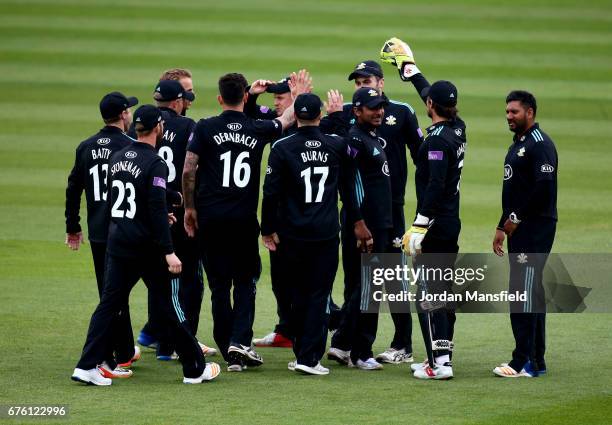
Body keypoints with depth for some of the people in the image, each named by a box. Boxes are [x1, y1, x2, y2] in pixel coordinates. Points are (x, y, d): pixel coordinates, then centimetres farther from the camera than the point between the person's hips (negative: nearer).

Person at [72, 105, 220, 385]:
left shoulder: (118, 158, 8)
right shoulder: (154, 164, -15)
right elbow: (157, 210, -21)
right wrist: (168, 252, -21)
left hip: (117, 243, 6)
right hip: (146, 247, -6)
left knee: (110, 302, 7)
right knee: (170, 304, 3)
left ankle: (87, 366, -3)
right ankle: (195, 369, 11)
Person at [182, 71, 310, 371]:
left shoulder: (205, 128, -3)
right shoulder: (259, 130, 2)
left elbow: (188, 170, -5)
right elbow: (286, 119, 23)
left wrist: (189, 207, 8)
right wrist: (299, 96, 42)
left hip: (210, 216, 0)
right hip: (245, 218, 0)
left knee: (219, 284, 6)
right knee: (245, 280, 11)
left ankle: (229, 353, 8)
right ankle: (240, 341, -8)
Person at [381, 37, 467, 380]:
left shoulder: (438, 140, -17)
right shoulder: (458, 129, 9)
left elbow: (435, 185, -24)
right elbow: (427, 89, 26)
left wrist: (419, 228, -24)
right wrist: (408, 66, 38)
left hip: (436, 224, -9)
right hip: (452, 223, 9)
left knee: (429, 293, -7)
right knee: (443, 292, 14)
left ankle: (439, 363, -11)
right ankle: (442, 357, 18)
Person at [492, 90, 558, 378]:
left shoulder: (540, 144, -12)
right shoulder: (518, 144, 20)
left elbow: (544, 187, -22)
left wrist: (516, 218, -16)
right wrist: (502, 227, 20)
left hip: (535, 227, -11)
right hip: (518, 227, 11)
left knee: (523, 292, -13)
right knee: (531, 292, 11)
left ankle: (523, 363, -14)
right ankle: (536, 360, 15)